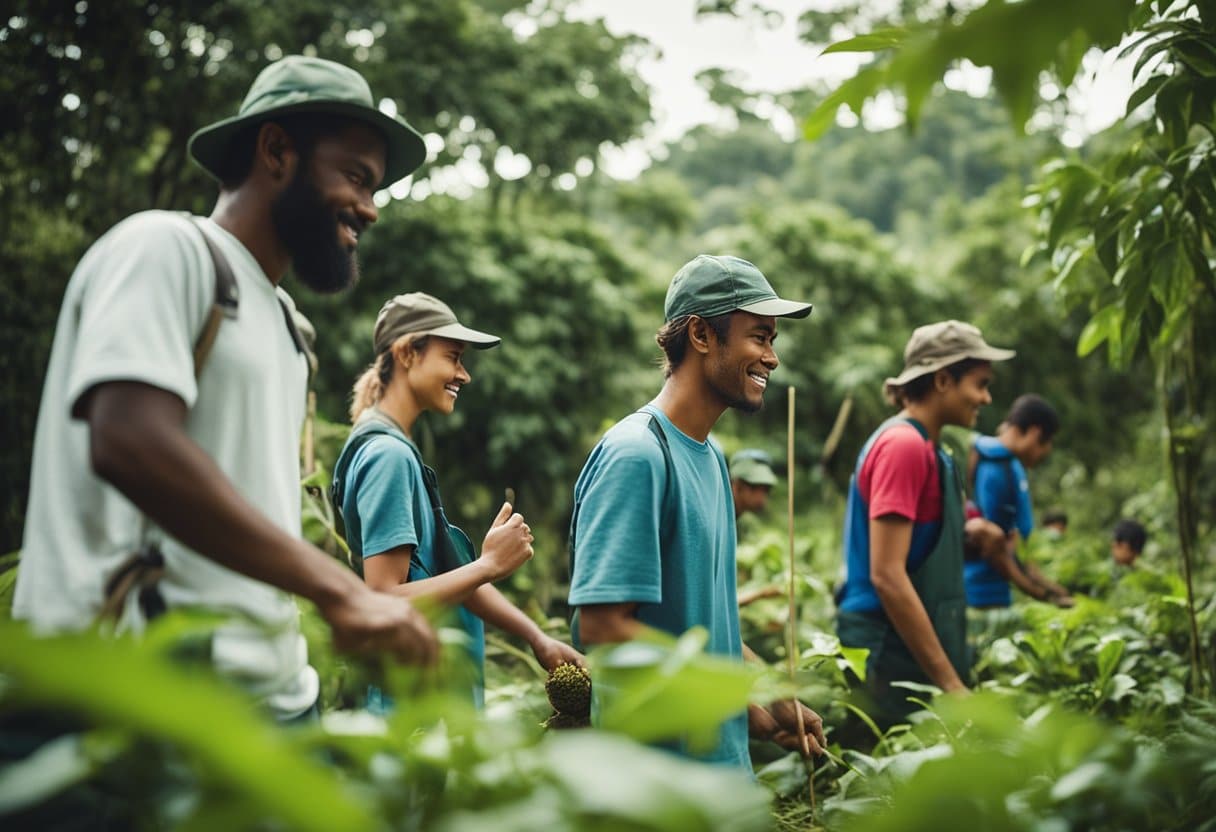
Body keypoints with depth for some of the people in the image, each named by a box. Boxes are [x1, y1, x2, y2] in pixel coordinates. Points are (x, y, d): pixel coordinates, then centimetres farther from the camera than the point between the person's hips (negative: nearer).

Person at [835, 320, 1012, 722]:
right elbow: (887, 576, -22)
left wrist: (964, 536, 5)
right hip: (894, 658, -9)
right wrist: (951, 683, -21)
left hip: (908, 650, 9)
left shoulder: (923, 446, 13)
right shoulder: (904, 445, -15)